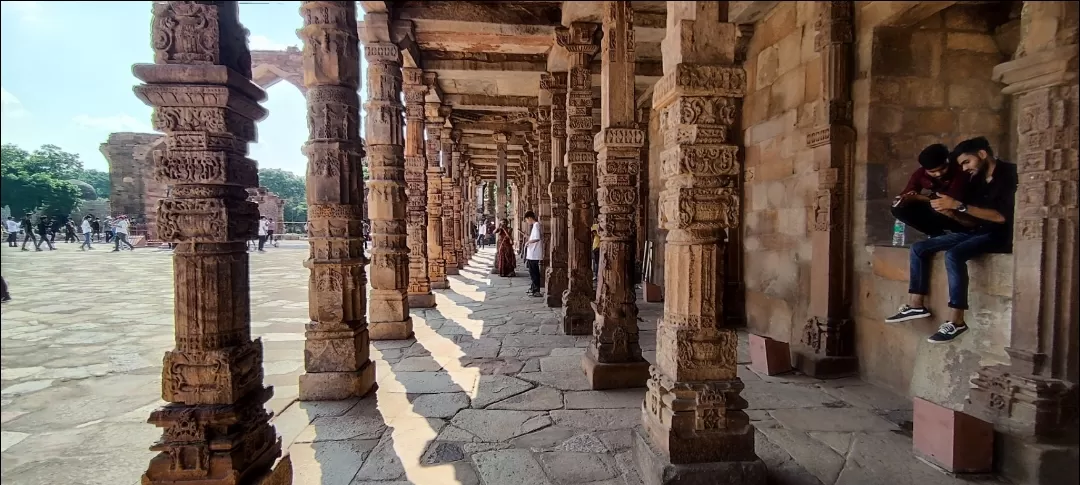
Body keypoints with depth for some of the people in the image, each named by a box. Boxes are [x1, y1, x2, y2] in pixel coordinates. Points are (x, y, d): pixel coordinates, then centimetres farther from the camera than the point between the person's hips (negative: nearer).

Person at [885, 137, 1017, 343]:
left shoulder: (1009, 174, -13)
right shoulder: (978, 179, 12)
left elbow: (1001, 216, -25)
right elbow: (966, 215, 11)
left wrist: (958, 206, -29)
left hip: (999, 235, -9)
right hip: (975, 231, 9)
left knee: (953, 254, -34)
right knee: (919, 248, -1)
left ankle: (956, 321, -29)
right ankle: (916, 304, -3)